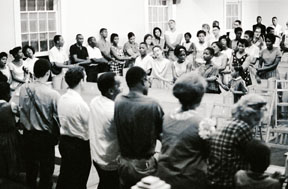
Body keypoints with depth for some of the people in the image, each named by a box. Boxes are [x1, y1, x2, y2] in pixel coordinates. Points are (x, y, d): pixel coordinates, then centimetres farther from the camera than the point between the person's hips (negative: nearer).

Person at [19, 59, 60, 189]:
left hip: (28, 133, 4)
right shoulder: (53, 94, -22)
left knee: (30, 163, 23)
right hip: (45, 135, -4)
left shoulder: (24, 89, -11)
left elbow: (21, 110, -1)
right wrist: (57, 137, 1)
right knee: (46, 168, 14)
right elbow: (57, 118, -14)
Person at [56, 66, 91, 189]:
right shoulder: (80, 103, -24)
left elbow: (62, 121, 6)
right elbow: (89, 126, -17)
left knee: (64, 175, 22)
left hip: (64, 141, 7)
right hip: (79, 145, -7)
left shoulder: (62, 99, -2)